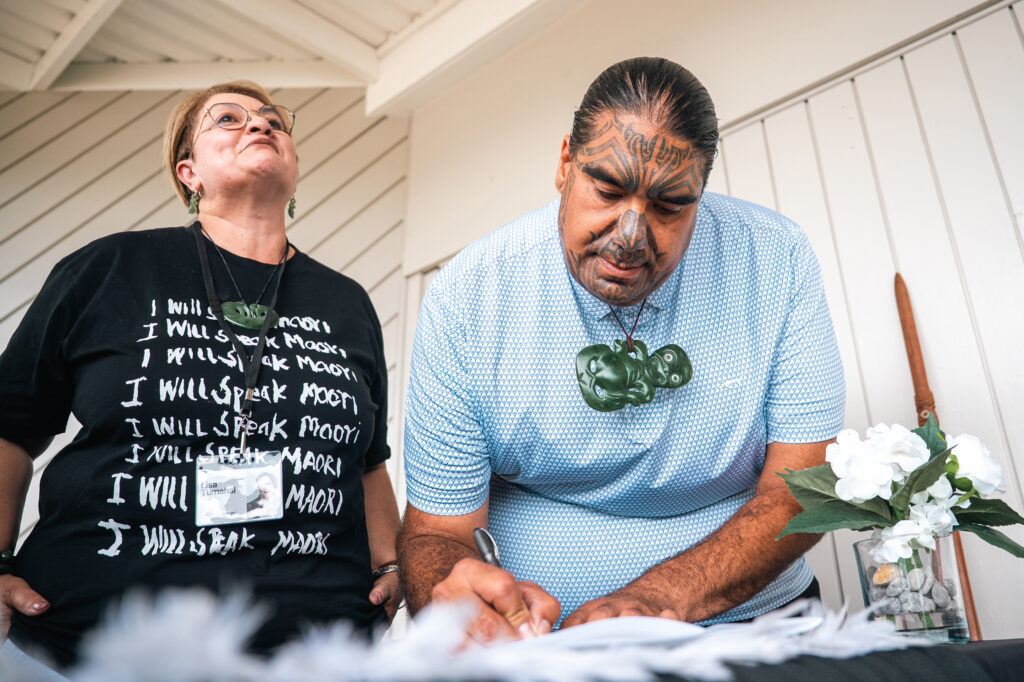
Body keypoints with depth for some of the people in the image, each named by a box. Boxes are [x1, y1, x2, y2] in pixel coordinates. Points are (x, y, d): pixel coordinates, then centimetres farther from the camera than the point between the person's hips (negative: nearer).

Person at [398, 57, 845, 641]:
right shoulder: (467, 299, -14)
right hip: (536, 637, -2)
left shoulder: (774, 259, -12)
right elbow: (437, 529, -10)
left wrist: (655, 602, -26)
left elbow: (803, 484, -11)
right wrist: (455, 602, -34)